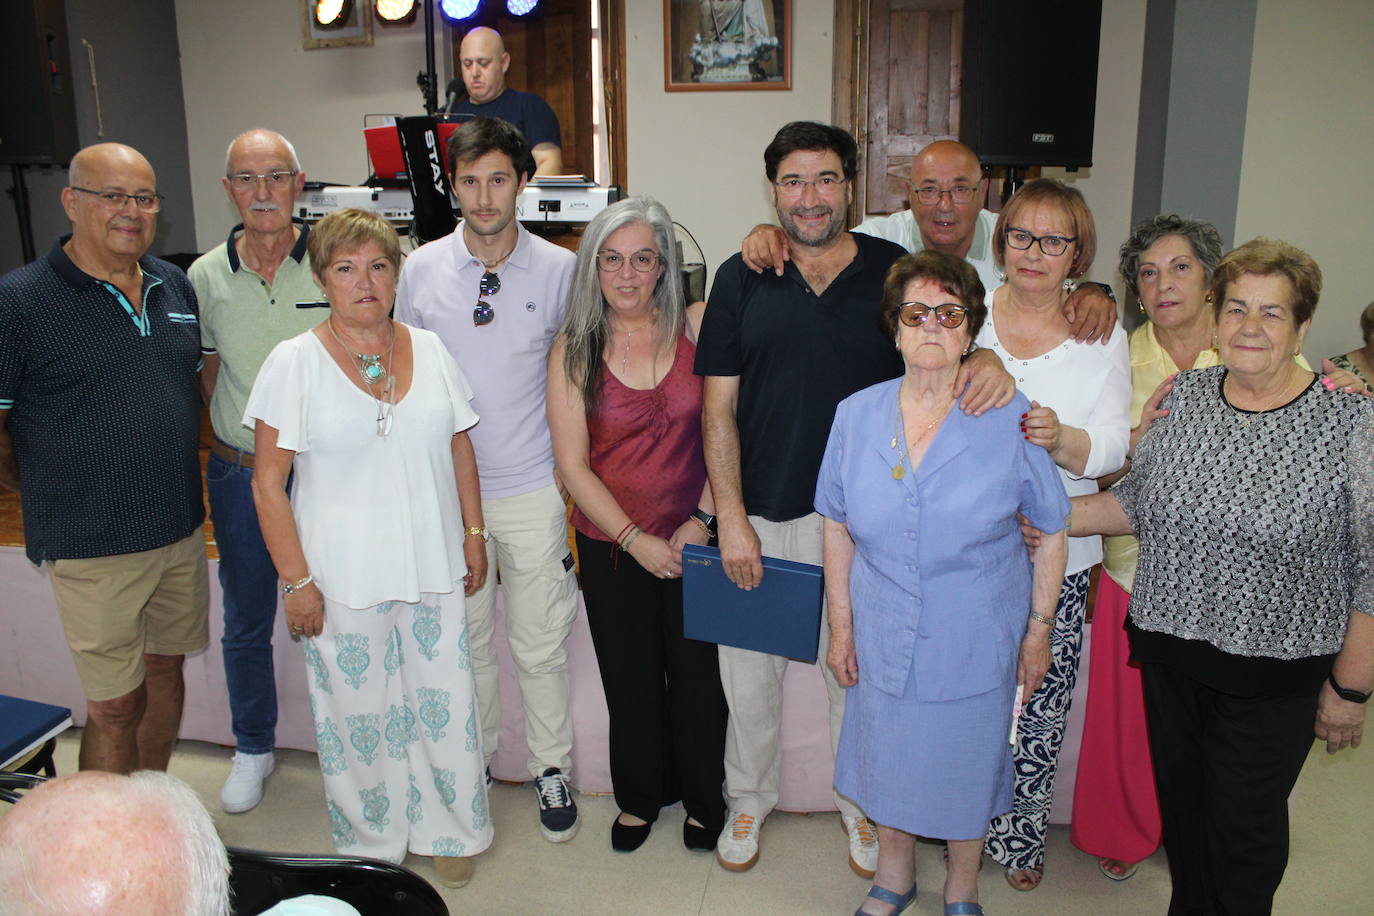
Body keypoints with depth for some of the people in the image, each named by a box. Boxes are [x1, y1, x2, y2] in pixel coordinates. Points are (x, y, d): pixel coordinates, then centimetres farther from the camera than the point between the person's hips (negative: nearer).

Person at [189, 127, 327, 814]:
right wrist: (245, 438, 4)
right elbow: (208, 372, 11)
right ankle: (252, 747, 37)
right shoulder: (205, 277, -2)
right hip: (239, 474, 2)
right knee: (246, 623, 16)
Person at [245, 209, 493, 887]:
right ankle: (371, 845, 32)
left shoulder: (429, 350, 4)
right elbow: (268, 483, -7)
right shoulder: (294, 362, -7)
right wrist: (296, 580, -10)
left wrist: (474, 534, 9)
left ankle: (448, 831, 33)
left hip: (432, 566, 3)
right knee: (358, 714, 9)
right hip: (343, 576, -3)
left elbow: (459, 449, 12)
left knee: (444, 703, 11)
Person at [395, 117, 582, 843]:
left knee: (541, 644, 8)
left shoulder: (559, 270, -4)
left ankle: (551, 769, 29)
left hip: (533, 490, -1)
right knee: (463, 638, 15)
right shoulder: (421, 270, -1)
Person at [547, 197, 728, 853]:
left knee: (698, 675, 10)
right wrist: (637, 541, -10)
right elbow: (573, 465, -6)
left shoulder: (698, 326, -7)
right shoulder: (573, 349, -5)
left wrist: (703, 519, -10)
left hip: (694, 536, 0)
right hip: (611, 545, 1)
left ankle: (703, 799, 36)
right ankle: (640, 796, 40)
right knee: (630, 678, 15)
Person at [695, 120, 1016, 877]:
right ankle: (748, 801, 40)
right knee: (750, 674, 14)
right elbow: (718, 408, 0)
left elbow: (951, 342, 5)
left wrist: (986, 361, -20)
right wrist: (731, 519, -7)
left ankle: (861, 805, 40)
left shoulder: (896, 271, 0)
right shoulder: (741, 278, 1)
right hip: (760, 516, 1)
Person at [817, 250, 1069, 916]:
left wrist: (1038, 629, -1)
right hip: (883, 638, 2)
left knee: (967, 766, 16)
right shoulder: (856, 415, -6)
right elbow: (837, 527, 3)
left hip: (976, 645, -2)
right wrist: (841, 624, 3)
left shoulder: (1010, 419, -13)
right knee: (889, 760, 18)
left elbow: (1052, 532, -3)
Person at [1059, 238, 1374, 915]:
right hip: (1169, 652, 4)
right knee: (1180, 801, 19)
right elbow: (1137, 501, 11)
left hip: (1275, 674, -4)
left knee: (1244, 824, 11)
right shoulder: (1183, 395, 1)